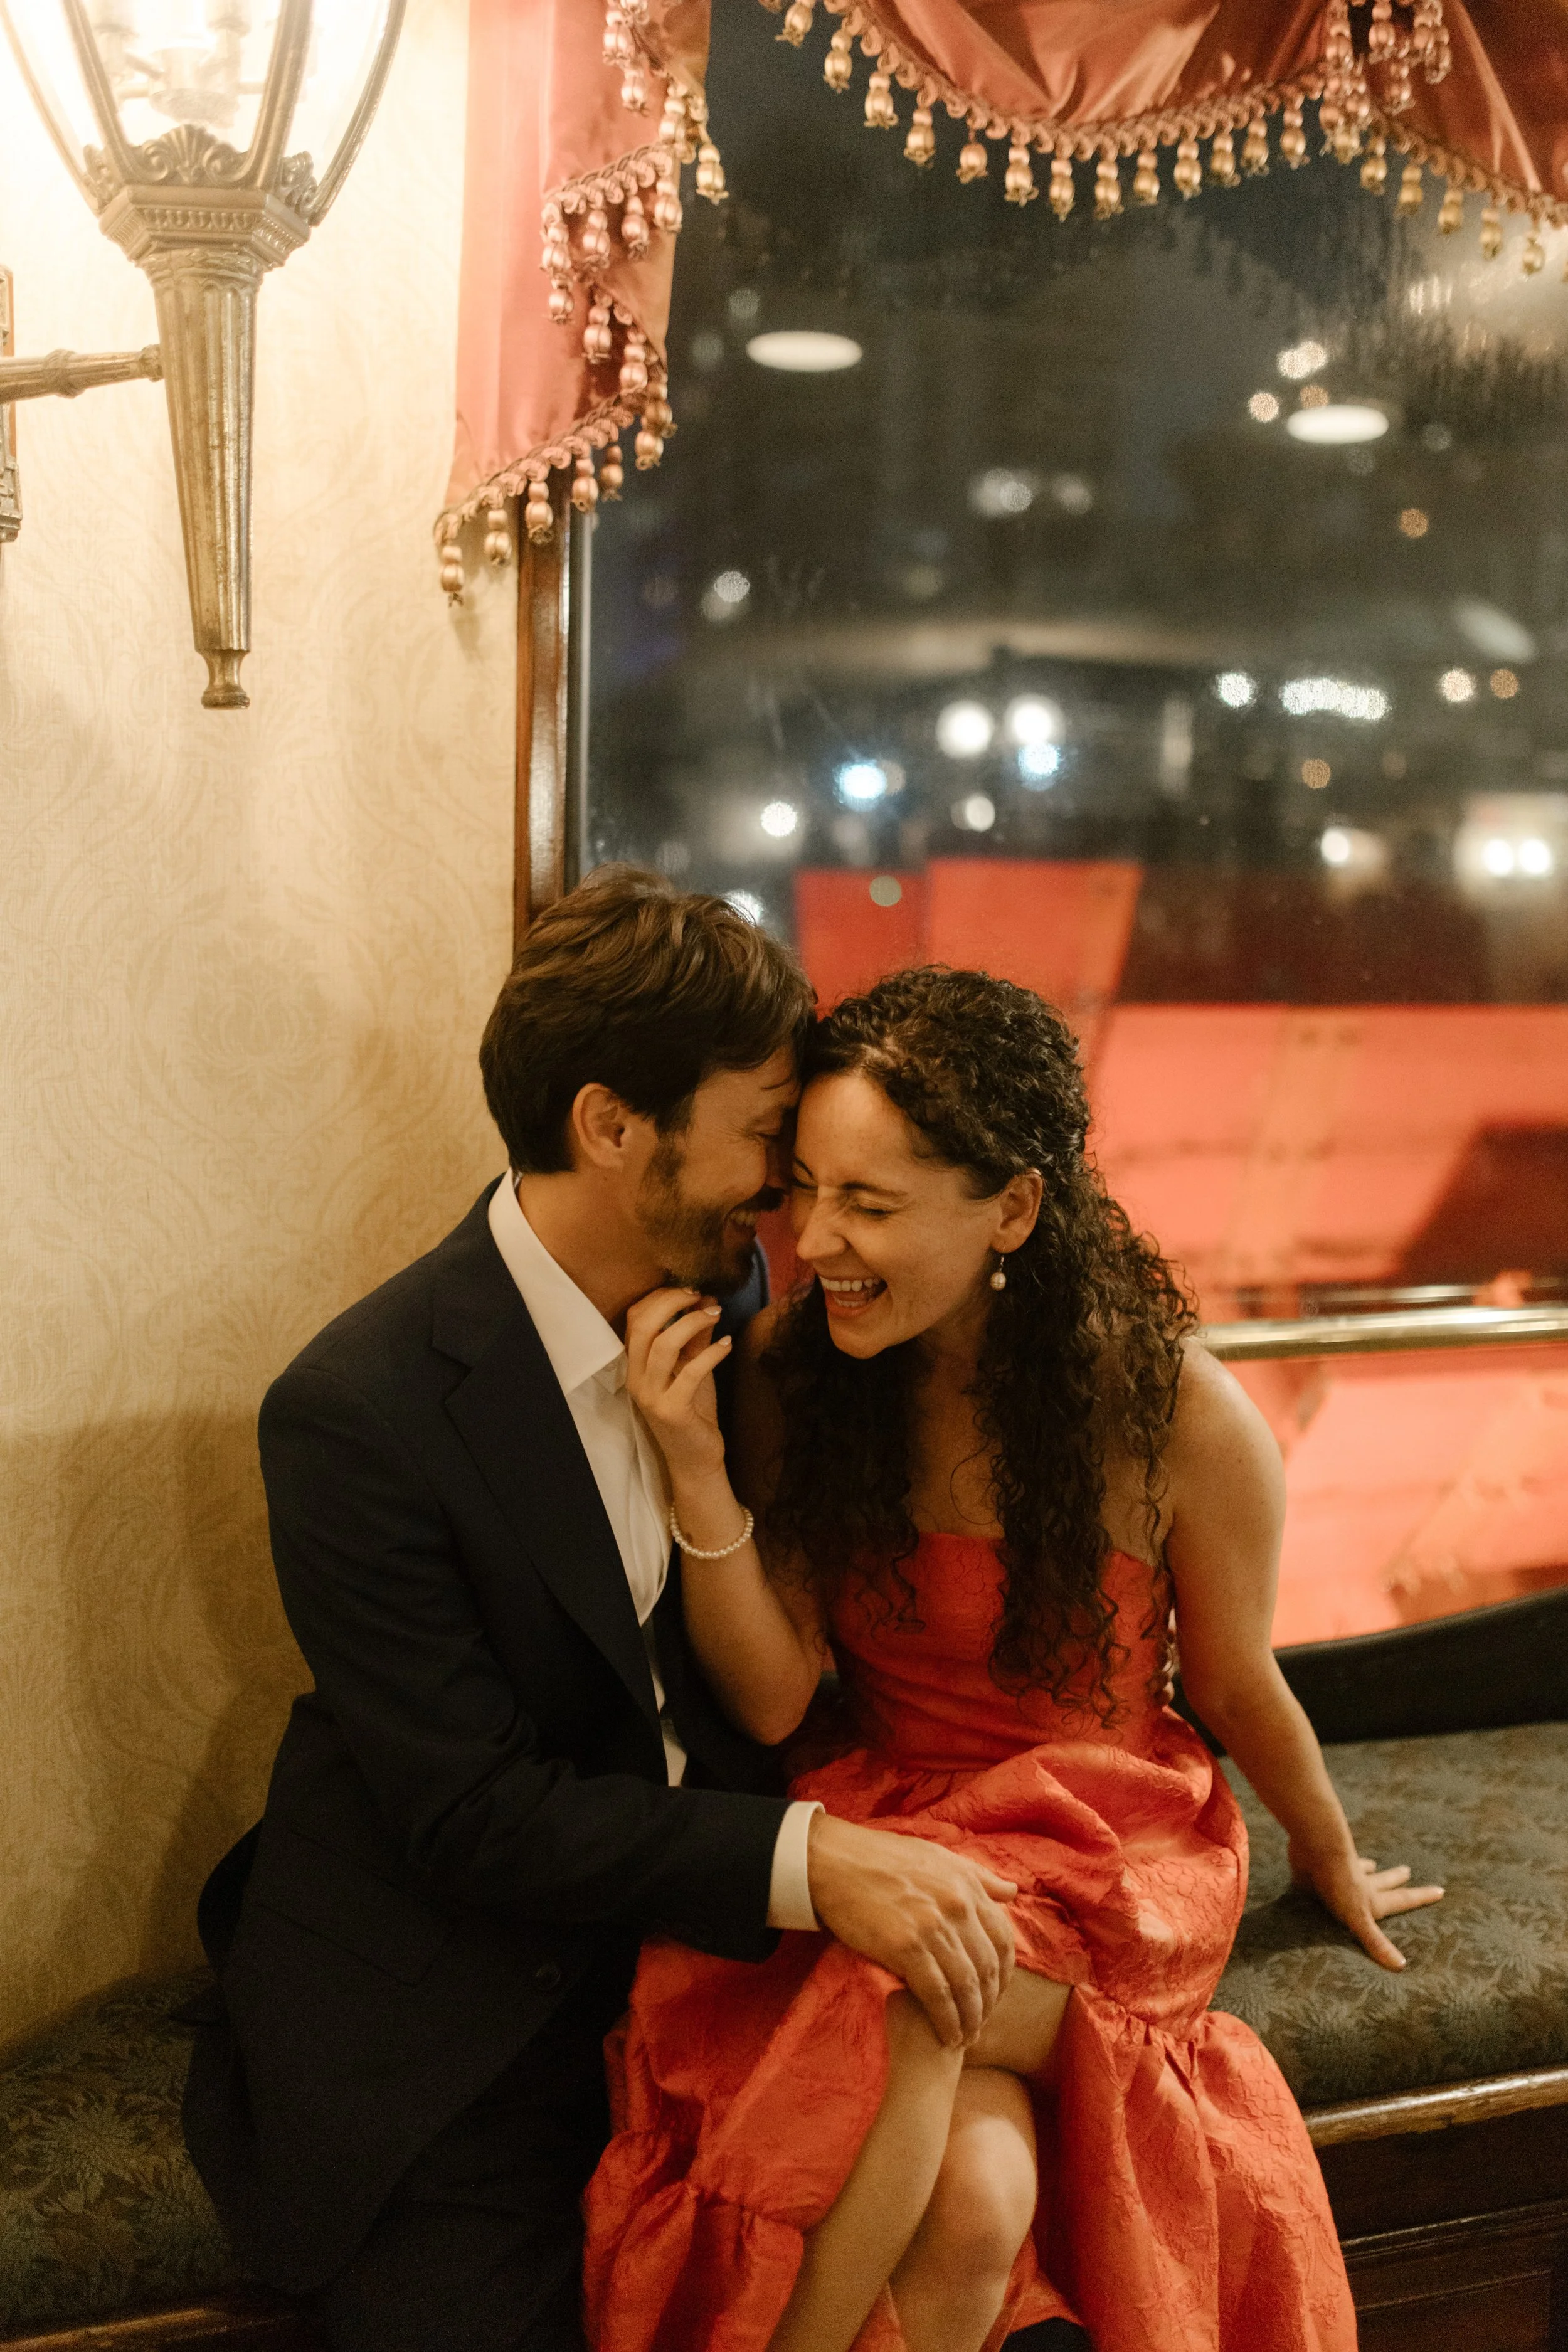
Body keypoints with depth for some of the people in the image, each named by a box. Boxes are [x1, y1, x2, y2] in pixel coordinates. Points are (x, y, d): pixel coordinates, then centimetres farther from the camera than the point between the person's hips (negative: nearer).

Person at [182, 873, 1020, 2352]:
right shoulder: (359, 1412, -20)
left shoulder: (722, 1297, 0)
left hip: (690, 1937, 5)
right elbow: (472, 1814, -20)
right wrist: (807, 1858, -28)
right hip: (454, 2048, -5)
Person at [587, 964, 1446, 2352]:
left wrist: (1330, 1862, 15)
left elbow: (1238, 1688, 0)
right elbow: (773, 1700, -10)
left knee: (901, 2012, -33)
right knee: (972, 2191, -29)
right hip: (880, 1815, 2)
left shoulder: (1177, 1415, -18)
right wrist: (697, 1467, -23)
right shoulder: (793, 1368, -9)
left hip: (1106, 1847, -1)